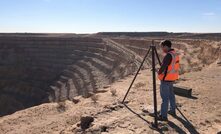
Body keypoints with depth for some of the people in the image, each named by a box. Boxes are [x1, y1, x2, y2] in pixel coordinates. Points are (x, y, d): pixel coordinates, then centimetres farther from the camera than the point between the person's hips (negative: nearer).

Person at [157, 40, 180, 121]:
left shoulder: (169, 55, -22)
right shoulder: (175, 54, 9)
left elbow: (163, 67, -27)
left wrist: (159, 72, -7)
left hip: (166, 79, -10)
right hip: (172, 78, 10)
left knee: (165, 98, -4)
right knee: (171, 95, 21)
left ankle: (163, 116, 2)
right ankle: (173, 111, 35)